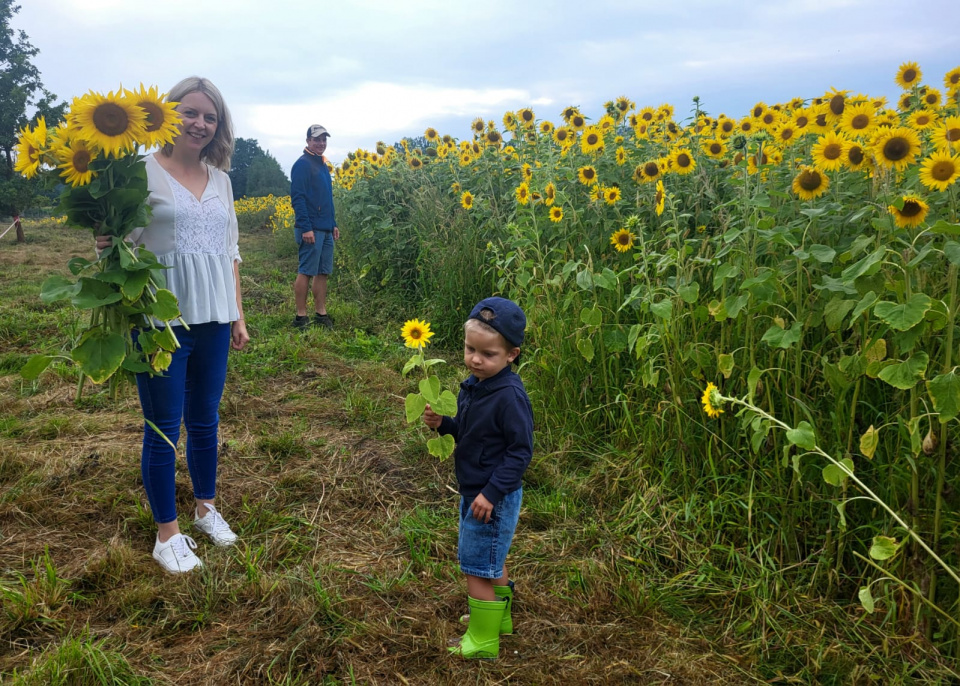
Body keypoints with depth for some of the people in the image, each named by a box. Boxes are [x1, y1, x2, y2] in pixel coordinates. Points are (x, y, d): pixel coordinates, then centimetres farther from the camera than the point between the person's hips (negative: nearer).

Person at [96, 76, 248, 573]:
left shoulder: (220, 179, 12)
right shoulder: (143, 172, -5)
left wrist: (238, 316, 15)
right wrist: (105, 242, -28)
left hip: (213, 321, 5)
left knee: (205, 421, 16)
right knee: (163, 429, 5)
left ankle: (206, 508, 36)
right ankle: (167, 535, 20)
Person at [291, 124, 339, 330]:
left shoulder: (323, 165, 18)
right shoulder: (302, 164, -9)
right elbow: (297, 197, -16)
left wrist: (334, 224, 19)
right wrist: (306, 228, -21)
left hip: (326, 229, 9)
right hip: (311, 229, -8)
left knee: (323, 272, 9)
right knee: (306, 272, -5)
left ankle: (321, 314, 16)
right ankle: (300, 317, 1)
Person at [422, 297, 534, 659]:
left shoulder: (509, 396, -26)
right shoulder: (472, 385, 0)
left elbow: (521, 451, -23)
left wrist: (491, 492, -25)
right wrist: (442, 424, -5)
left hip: (494, 498, -9)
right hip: (473, 491, 9)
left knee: (478, 568, 4)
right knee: (491, 561, 26)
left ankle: (483, 640, 22)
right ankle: (499, 616, 46)